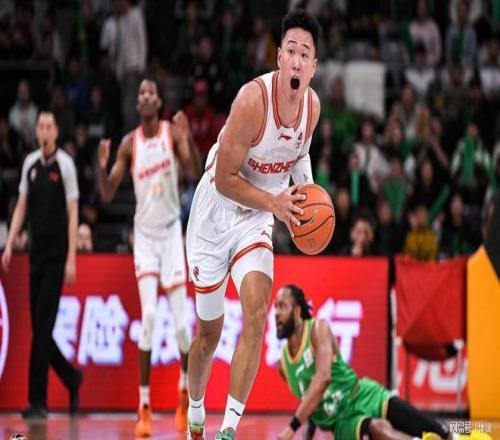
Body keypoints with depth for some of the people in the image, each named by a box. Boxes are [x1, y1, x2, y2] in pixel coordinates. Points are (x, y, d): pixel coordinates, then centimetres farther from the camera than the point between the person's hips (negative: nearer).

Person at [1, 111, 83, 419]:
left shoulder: (65, 164, -6)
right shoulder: (30, 163, 10)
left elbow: (73, 213, -7)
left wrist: (71, 259, -12)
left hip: (56, 255, -6)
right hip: (37, 254, 6)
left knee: (43, 327, -9)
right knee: (38, 327, 6)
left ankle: (38, 401, -7)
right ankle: (72, 379, 26)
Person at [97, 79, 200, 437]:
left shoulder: (173, 133, -5)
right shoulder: (129, 143, -2)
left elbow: (198, 170, -20)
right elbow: (107, 195, -2)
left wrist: (188, 138, -36)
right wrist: (102, 166, -22)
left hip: (171, 231, 0)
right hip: (145, 233, 0)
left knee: (181, 322, -4)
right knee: (149, 315, -16)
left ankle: (185, 387, 24)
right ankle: (145, 406, -11)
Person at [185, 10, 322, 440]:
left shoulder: (312, 105, -7)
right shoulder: (253, 99, -27)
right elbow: (224, 179, -22)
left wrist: (308, 191, -1)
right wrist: (273, 202, -32)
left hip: (256, 221, 4)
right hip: (216, 214, -4)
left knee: (256, 312, -20)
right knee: (209, 332, 9)